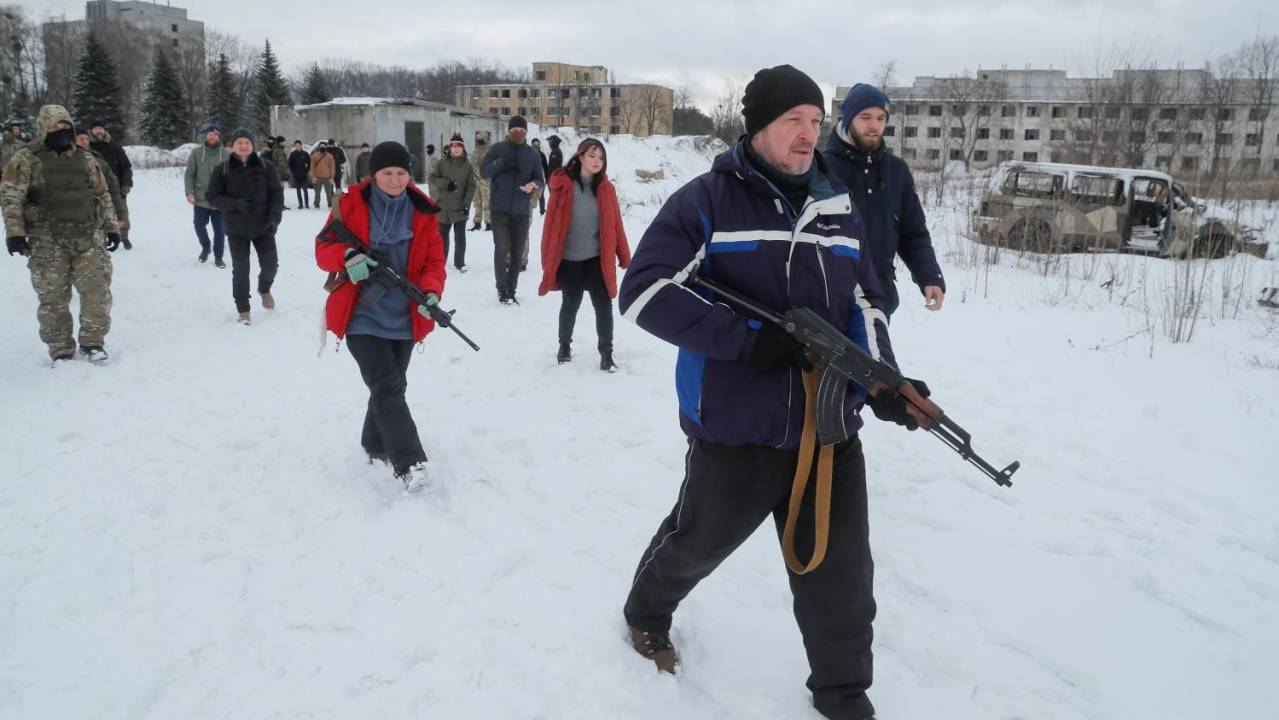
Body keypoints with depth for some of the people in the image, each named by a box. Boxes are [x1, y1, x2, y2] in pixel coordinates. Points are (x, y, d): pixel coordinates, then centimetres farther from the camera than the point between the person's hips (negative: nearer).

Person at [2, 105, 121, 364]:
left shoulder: (84, 157, 12)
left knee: (97, 289, -2)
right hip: (47, 240, -3)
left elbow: (102, 195, 18)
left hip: (88, 236, 3)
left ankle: (93, 342, 13)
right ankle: (61, 350, 14)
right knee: (53, 297, 3)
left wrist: (111, 227, 13)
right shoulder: (26, 158, -2)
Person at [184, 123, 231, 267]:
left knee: (219, 230, 4)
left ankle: (218, 257, 19)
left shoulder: (227, 154, -3)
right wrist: (189, 192, -10)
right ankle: (205, 246, 35)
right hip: (200, 199, 1)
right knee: (199, 226, 7)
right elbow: (190, 174, 1)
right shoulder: (196, 153, 1)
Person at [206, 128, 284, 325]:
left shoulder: (266, 167, -2)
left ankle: (264, 289, 37)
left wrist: (274, 217, -13)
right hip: (237, 228, -1)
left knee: (271, 263, 3)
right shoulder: (222, 170, -3)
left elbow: (277, 193, -1)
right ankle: (243, 310, 13)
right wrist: (236, 204, -19)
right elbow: (213, 196, -2)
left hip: (263, 226, 1)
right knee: (240, 269, 0)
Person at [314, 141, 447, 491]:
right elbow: (324, 249, -2)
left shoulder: (422, 211, 0)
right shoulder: (350, 205, -6)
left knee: (391, 386, 18)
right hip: (362, 316, -4)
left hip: (404, 318, 4)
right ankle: (410, 463, -14)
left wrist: (432, 292, -20)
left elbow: (434, 261, 1)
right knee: (387, 388, -14)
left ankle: (376, 445, 39)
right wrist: (347, 256, -25)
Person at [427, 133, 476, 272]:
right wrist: (446, 184, -18)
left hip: (460, 208, 0)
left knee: (460, 237, 1)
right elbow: (432, 179, -3)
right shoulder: (441, 163, 0)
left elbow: (471, 186, 0)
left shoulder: (468, 165, 1)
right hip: (443, 207, 0)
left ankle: (460, 263, 11)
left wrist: (467, 203, -9)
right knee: (442, 236, 11)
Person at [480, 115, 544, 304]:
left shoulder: (532, 154, 7)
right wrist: (501, 162, -19)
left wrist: (534, 184, -17)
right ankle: (502, 290, 1)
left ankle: (511, 291, 16)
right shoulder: (498, 148, 1)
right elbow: (483, 172, -2)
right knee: (501, 248, -12)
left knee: (517, 252, 6)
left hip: (521, 211, 3)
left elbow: (541, 179, 7)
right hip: (500, 209, -3)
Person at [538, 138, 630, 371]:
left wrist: (625, 258, 2)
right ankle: (564, 346, 34)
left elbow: (615, 224, 2)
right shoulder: (564, 185, -7)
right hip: (569, 259, -1)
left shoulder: (605, 188, 0)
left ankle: (606, 353, 12)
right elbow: (552, 223, -7)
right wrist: (547, 258, -8)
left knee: (603, 306, 0)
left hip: (597, 258, 2)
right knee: (570, 304, 13)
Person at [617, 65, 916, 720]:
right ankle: (647, 612, 52)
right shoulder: (707, 201, -8)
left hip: (830, 430, 4)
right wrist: (749, 338, -23)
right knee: (696, 544, 19)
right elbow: (644, 292, -16)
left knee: (841, 574, 10)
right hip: (734, 431, -3)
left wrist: (882, 378, -5)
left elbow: (864, 305, 14)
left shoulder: (838, 207, 8)